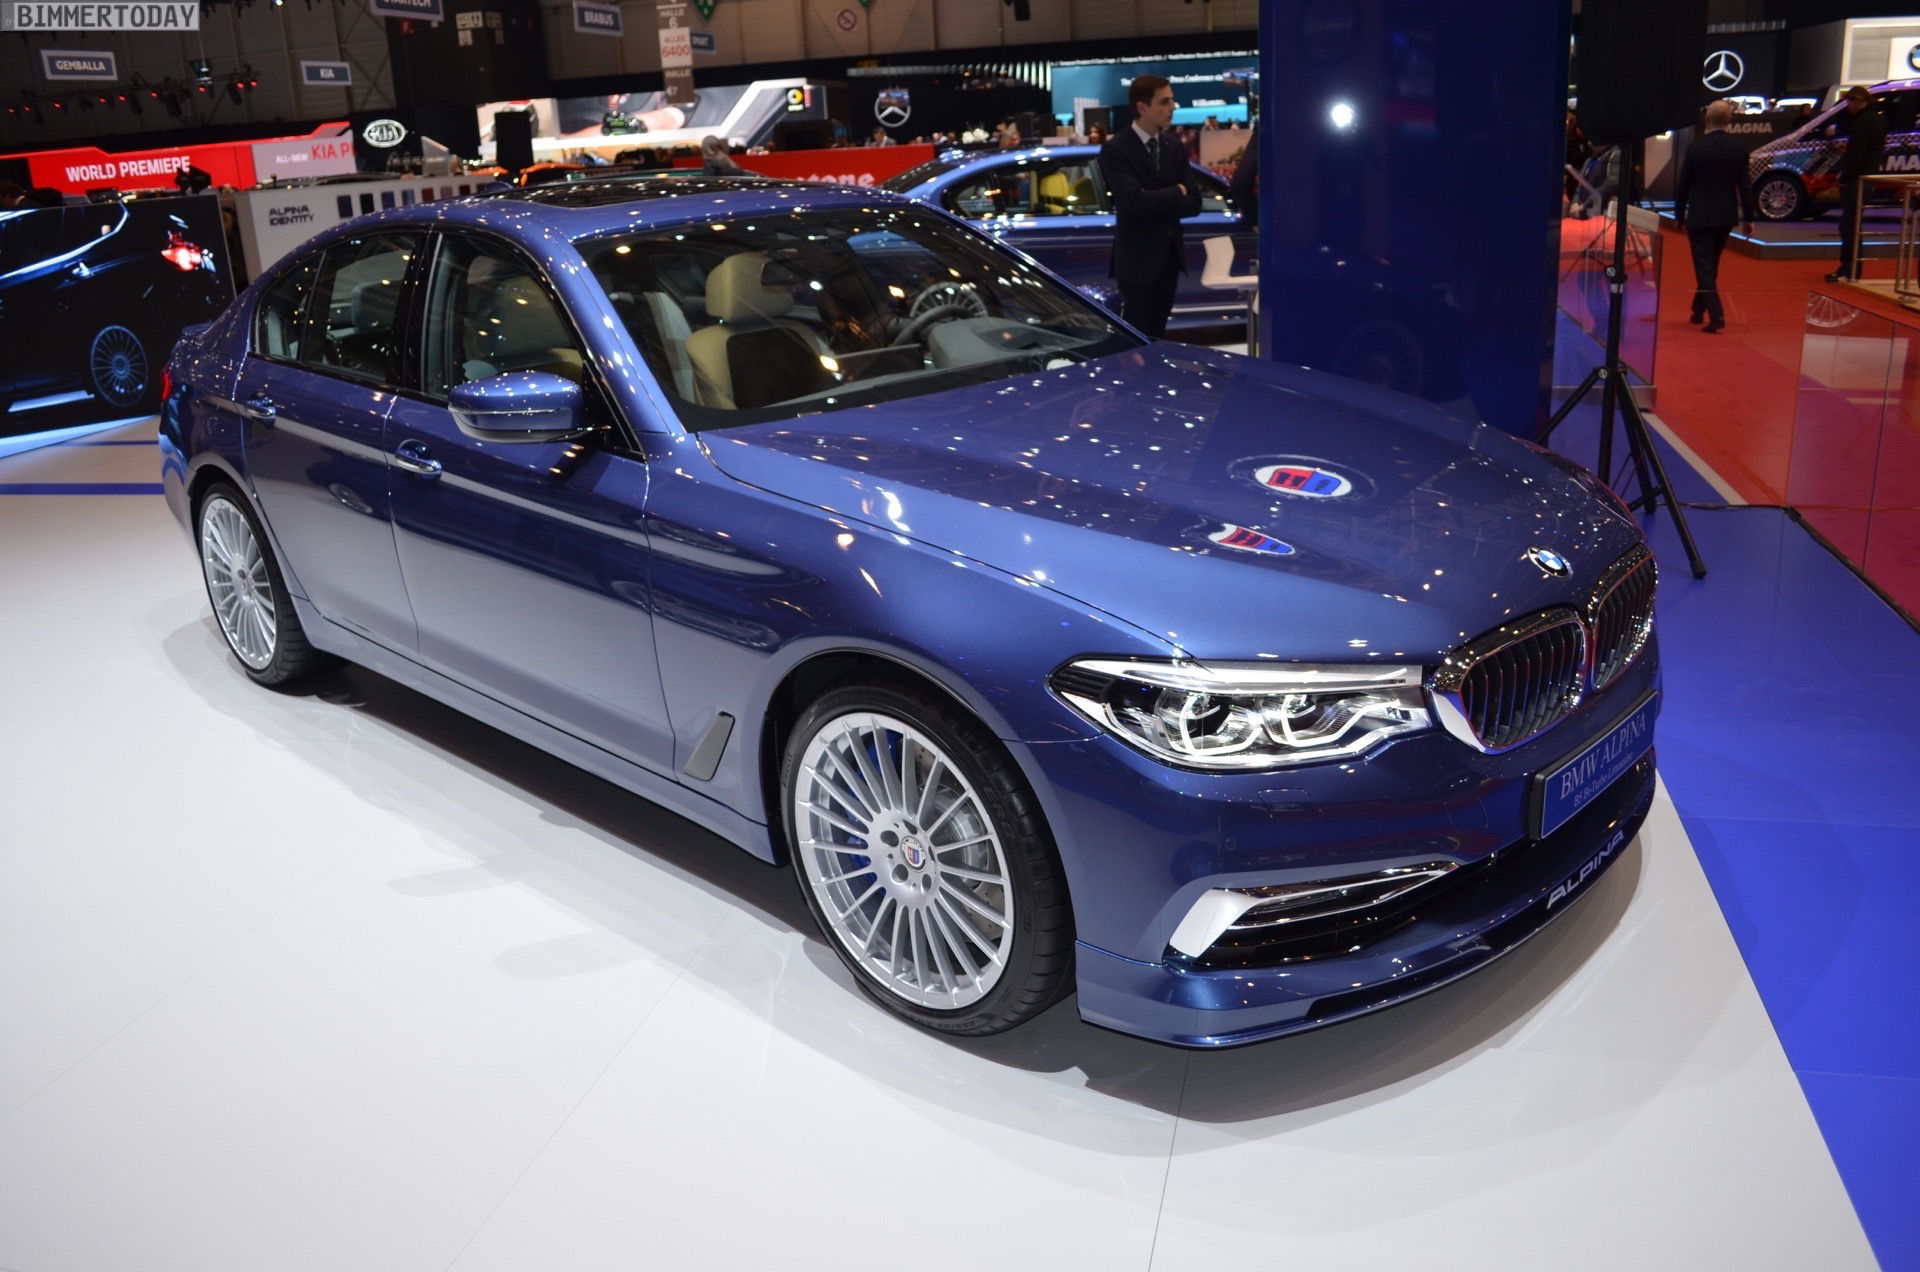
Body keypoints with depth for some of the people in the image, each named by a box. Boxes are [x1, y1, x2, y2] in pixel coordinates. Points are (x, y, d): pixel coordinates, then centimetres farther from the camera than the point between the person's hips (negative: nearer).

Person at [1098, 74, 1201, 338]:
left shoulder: (1175, 149, 11)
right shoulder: (1116, 149, -10)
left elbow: (1193, 204, 4)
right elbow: (1135, 201, -22)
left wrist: (1157, 202, -12)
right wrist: (1175, 193, -7)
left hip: (1170, 255, 6)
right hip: (1137, 258, -6)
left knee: (1156, 335, 12)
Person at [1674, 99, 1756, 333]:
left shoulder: (1696, 147, -9)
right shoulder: (1739, 149, -1)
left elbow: (1683, 185, -5)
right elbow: (1745, 186, 1)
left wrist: (1679, 215, 6)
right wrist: (1748, 217, 8)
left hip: (1699, 216, -4)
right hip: (1726, 216, 4)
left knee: (1704, 267, -4)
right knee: (1711, 265, 18)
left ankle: (1716, 315, -16)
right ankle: (1699, 310, 29)